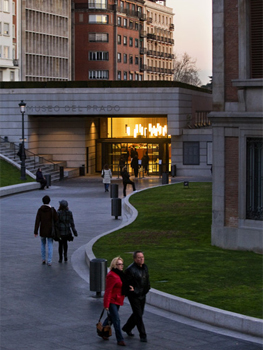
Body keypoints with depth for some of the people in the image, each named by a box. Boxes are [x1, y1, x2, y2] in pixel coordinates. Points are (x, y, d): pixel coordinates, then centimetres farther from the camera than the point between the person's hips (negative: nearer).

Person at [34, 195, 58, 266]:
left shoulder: (40, 210, -6)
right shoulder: (52, 210, -10)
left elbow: (37, 221, -8)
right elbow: (56, 220, -8)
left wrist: (35, 232, -5)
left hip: (42, 230, 2)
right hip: (50, 230, -2)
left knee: (43, 244, 22)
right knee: (50, 246, 4)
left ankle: (43, 259, 24)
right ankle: (49, 261, -2)